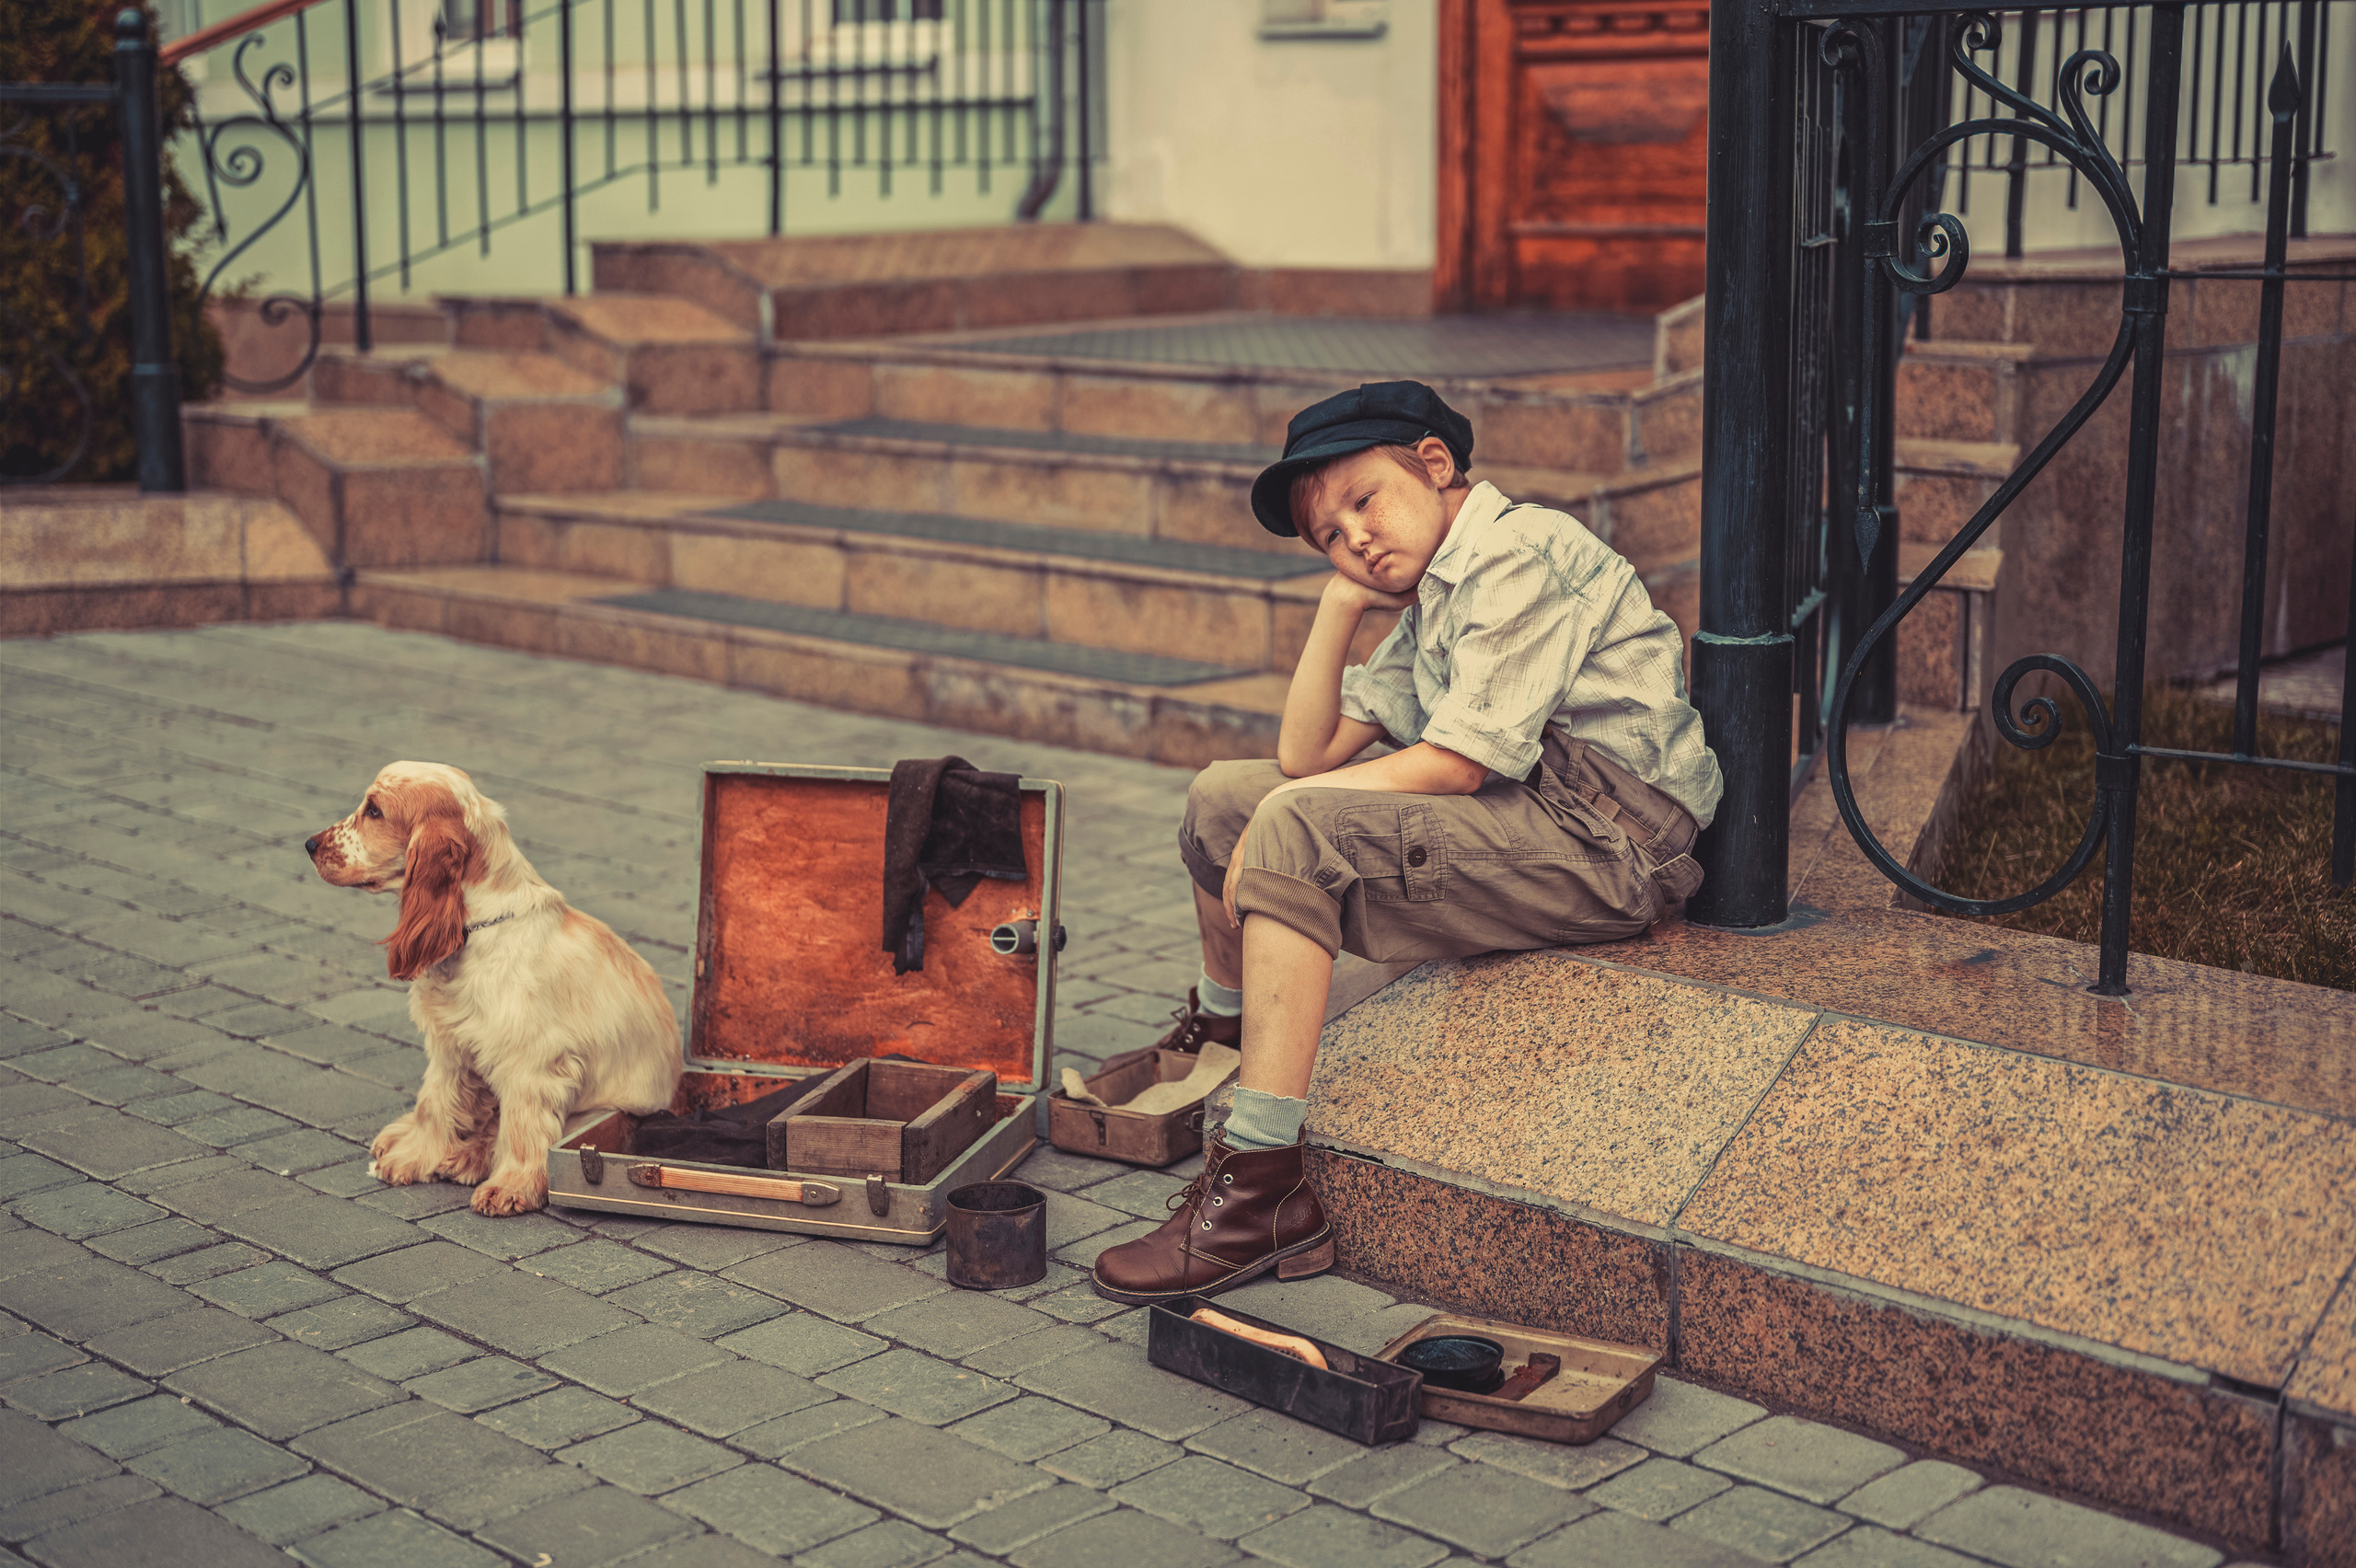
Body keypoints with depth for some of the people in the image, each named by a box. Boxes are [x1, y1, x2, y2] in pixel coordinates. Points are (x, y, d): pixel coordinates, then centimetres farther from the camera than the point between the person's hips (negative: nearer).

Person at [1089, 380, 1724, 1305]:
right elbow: (1306, 755, 13)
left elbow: (1457, 763, -18)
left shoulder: (1520, 555, -10)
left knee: (1294, 830, -27)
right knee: (1220, 797, 11)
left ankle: (1263, 1191, -29)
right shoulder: (1426, 602, 20)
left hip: (1608, 834, -10)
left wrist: (1281, 820, -9)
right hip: (1525, 813, 10)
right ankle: (1217, 1040, 36)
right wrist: (1342, 603, 7)